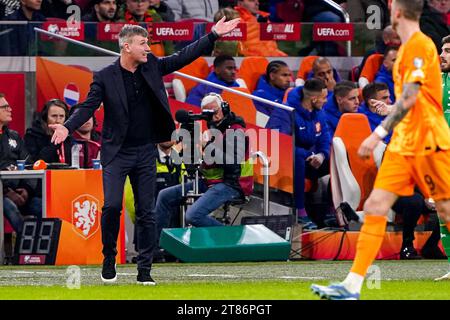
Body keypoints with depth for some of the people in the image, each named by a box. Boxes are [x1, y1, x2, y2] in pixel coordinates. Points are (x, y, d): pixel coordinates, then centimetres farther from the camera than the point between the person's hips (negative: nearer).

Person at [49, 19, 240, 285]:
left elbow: (184, 57, 7)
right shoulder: (105, 77, -7)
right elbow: (88, 107, -12)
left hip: (146, 153, 4)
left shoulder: (152, 66, 4)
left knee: (146, 213, 3)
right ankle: (109, 259, 5)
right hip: (117, 153, -4)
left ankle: (145, 270, 8)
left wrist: (214, 35, 0)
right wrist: (68, 127, -29)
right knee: (112, 206, -16)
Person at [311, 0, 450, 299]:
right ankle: (352, 285, -6)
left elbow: (409, 99, -22)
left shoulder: (421, 45, -14)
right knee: (376, 206, -2)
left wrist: (379, 133, -25)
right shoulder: (407, 48, 14)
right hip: (403, 144, 9)